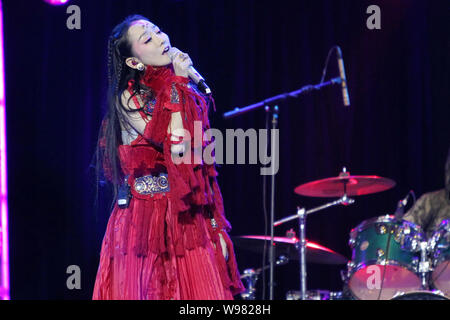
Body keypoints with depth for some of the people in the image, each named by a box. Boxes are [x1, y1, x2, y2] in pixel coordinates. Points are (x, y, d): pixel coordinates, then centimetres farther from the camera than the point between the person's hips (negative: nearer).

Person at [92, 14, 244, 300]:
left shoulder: (190, 93, 12)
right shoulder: (129, 98, -5)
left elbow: (204, 167, 13)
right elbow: (175, 146, -19)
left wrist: (217, 227, 8)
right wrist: (177, 85, -12)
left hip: (191, 219, 5)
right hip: (147, 220, -5)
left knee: (202, 290, -3)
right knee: (149, 291, -6)